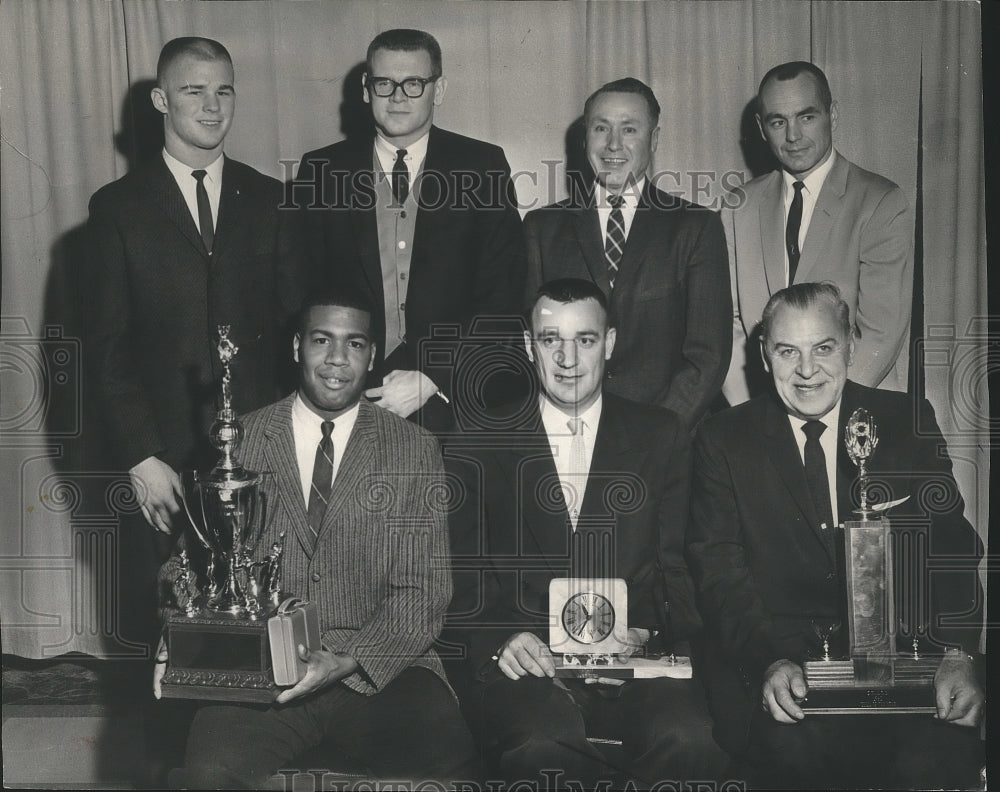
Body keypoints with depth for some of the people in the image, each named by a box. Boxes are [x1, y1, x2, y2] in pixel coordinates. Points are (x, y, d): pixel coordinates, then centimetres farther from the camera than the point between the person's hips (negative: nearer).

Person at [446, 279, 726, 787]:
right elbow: (462, 580, 8)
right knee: (543, 748, -34)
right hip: (522, 668, -1)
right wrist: (501, 642, -12)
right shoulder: (480, 450, 13)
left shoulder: (663, 437, 15)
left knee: (688, 740, -31)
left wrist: (645, 632, -10)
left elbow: (679, 567, 10)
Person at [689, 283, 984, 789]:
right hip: (771, 660, -1)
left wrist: (957, 656, -12)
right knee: (794, 747, -33)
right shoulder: (724, 440, 7)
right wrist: (771, 661, -19)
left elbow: (951, 550, 6)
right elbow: (719, 572, -1)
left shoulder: (909, 423, 10)